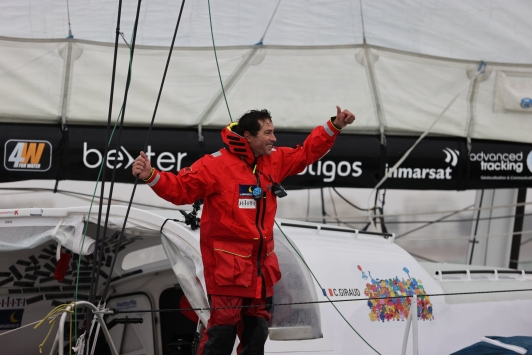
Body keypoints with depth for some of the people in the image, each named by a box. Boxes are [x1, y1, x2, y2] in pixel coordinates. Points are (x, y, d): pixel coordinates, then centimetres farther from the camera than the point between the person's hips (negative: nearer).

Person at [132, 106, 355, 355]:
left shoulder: (274, 161, 10)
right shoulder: (217, 164, -11)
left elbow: (306, 153, 22)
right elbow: (181, 188, -12)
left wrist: (334, 127, 17)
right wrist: (151, 176, -27)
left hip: (260, 264, 7)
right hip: (228, 264, -7)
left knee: (256, 329, 14)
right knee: (223, 329, -10)